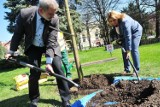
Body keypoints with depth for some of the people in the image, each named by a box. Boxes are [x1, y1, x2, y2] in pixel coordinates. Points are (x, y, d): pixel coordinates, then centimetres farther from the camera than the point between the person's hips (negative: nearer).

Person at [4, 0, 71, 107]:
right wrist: (12, 51, -4)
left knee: (58, 69, -9)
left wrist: (49, 62, -31)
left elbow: (52, 41, -26)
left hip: (50, 45, 0)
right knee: (34, 73, -6)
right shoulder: (24, 14, -25)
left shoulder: (54, 19, -26)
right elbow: (18, 34, -10)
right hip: (33, 47, 0)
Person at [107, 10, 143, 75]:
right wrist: (119, 38, -9)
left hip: (135, 31, -7)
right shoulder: (114, 24, -15)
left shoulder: (124, 21, -39)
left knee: (133, 50, -17)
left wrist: (128, 51, -41)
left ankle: (136, 70, -8)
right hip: (125, 33, 7)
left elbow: (128, 36, -41)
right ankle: (126, 70, 7)